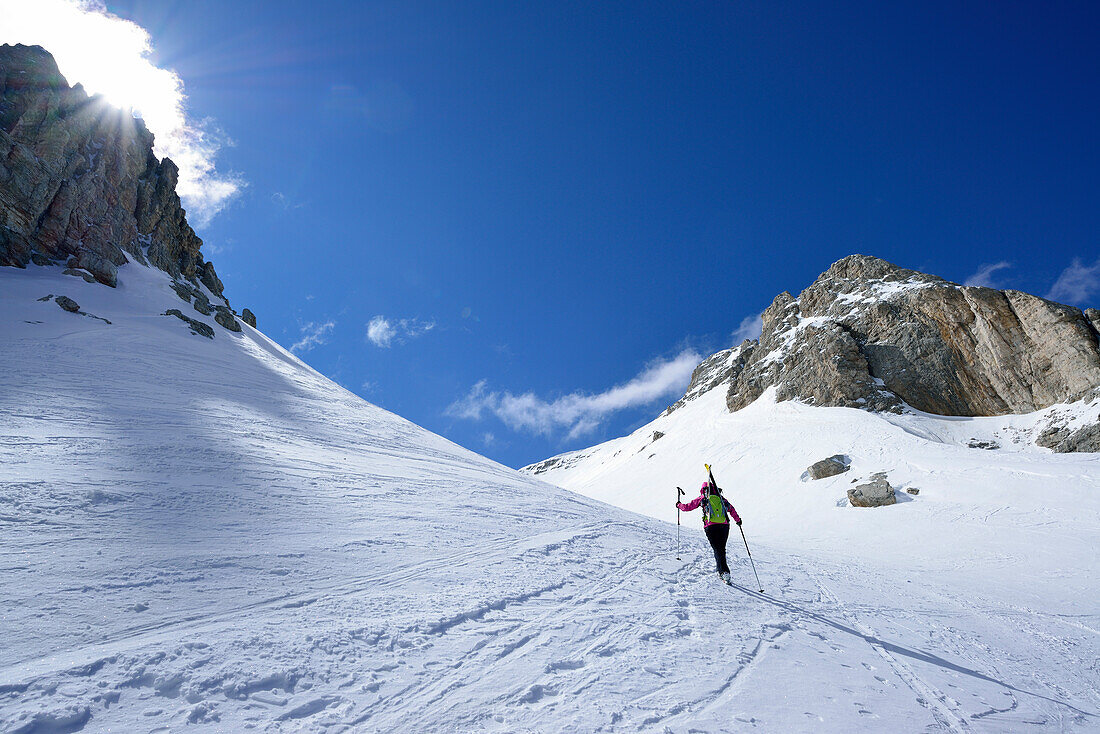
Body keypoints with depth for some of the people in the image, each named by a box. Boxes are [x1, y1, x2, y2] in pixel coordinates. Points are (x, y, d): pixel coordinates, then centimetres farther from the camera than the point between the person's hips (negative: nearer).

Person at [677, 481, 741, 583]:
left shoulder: (702, 498, 11)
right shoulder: (721, 498, 20)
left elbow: (687, 507, 16)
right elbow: (731, 509, 19)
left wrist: (679, 505, 34)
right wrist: (738, 520, 30)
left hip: (711, 526, -3)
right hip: (724, 525, 3)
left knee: (717, 550, -2)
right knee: (722, 549, 16)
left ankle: (724, 571, -16)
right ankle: (721, 571, 17)